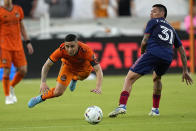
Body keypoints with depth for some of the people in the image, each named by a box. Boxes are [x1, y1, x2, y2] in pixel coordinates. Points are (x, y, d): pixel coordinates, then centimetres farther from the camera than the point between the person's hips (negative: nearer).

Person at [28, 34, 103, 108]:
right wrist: (43, 83, -40)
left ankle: (74, 79, 51)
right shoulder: (61, 50, -37)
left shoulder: (86, 51, -42)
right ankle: (40, 98, 19)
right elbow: (46, 66, -27)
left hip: (83, 68, 0)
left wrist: (98, 87, -56)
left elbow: (98, 70, -41)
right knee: (58, 92, -7)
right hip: (68, 66, 0)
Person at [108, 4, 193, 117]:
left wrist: (142, 52, 29)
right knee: (157, 78, 35)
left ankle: (122, 106, -22)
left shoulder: (153, 22, 18)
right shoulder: (171, 29, 33)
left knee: (130, 78, -3)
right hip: (167, 58, 5)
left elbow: (144, 42, 9)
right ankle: (155, 109, 31)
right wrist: (185, 71, 33)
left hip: (153, 53, -5)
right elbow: (181, 50, 31)